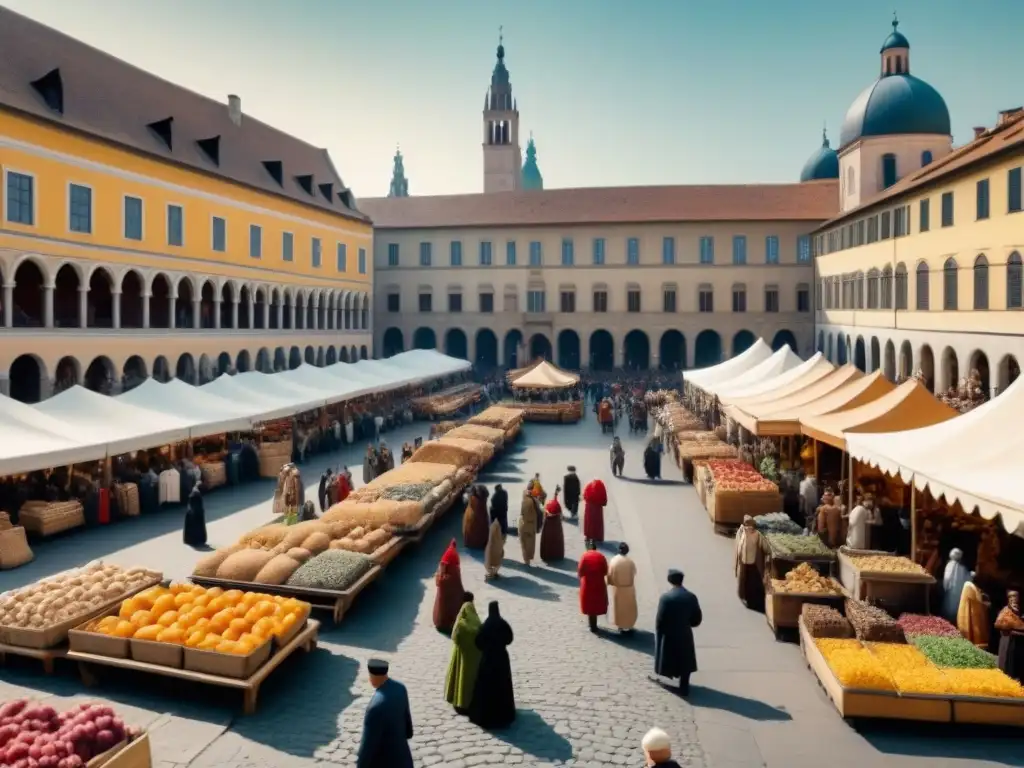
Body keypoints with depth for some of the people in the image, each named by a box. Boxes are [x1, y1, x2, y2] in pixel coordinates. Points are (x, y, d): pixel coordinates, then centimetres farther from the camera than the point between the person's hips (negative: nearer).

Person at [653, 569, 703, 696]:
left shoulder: (666, 597, -19)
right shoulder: (691, 597, -8)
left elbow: (660, 619, -16)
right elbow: (697, 619, -2)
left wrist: (657, 633, 0)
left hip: (668, 635, -2)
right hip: (685, 634, 3)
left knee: (668, 662, 16)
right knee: (685, 663, 16)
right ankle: (684, 688, 21)